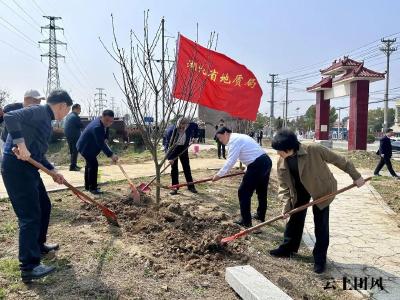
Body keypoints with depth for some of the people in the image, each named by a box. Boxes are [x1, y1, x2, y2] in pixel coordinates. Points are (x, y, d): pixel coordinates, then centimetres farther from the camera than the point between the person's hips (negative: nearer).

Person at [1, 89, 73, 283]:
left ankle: (38, 245, 38)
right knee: (30, 215, -8)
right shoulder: (39, 111, -10)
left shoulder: (46, 121, 20)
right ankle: (29, 267, -3)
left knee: (44, 206, 20)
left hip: (29, 167, 10)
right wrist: (21, 144, -31)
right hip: (16, 167, -10)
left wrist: (52, 171, 18)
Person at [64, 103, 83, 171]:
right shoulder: (75, 117, -17)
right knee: (75, 151, -5)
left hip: (68, 136, 10)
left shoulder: (68, 115, 13)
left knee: (73, 151, 17)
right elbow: (81, 126, -15)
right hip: (74, 137, -10)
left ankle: (74, 165, 24)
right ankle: (72, 166, -5)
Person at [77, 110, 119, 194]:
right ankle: (93, 188, -8)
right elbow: (101, 144, -40)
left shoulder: (104, 123, -7)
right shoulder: (97, 127, -36)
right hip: (85, 147, -11)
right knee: (94, 164, -16)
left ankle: (88, 186, 32)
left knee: (90, 164, 18)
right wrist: (111, 155, -44)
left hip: (89, 146, 11)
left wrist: (104, 139, -2)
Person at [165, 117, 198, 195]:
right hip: (173, 148, -2)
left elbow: (195, 126, 2)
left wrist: (194, 137, -2)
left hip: (183, 148, 3)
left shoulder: (190, 127, -24)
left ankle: (191, 186, 13)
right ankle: (174, 187, 4)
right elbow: (168, 144, -27)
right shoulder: (171, 130, -32)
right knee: (174, 168, -3)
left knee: (187, 167, 5)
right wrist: (170, 158, -31)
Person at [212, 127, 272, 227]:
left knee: (243, 193, 0)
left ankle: (246, 221, 7)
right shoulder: (240, 137, 21)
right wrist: (248, 169, 33)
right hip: (266, 161, 11)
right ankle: (260, 216, 41)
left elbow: (230, 161, -17)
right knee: (262, 191, 24)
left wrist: (219, 174, -11)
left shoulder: (233, 140, -9)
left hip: (257, 165, -11)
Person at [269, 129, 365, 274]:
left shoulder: (313, 150, -32)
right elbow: (283, 185, -9)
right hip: (300, 191, 4)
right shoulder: (281, 163, -17)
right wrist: (286, 204, -21)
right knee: (294, 219, 11)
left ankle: (320, 259, 12)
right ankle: (287, 248, 28)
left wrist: (355, 176, -13)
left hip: (321, 189, -4)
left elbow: (338, 160, -20)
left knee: (321, 225, -1)